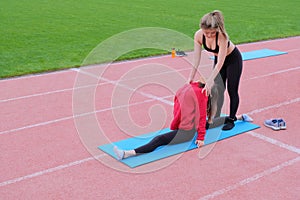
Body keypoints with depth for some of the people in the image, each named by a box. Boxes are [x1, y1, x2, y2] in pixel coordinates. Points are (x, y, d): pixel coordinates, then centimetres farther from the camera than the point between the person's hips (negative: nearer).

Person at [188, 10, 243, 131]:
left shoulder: (222, 36, -39)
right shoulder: (198, 35, -26)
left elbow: (220, 63, -39)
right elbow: (196, 59, -19)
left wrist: (210, 81, -46)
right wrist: (191, 77, -22)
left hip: (233, 59, -5)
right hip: (218, 59, 5)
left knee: (232, 90, 4)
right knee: (217, 90, 6)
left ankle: (231, 119, 18)